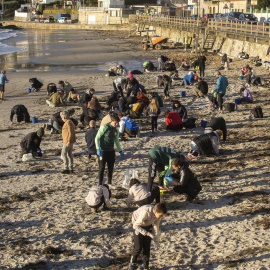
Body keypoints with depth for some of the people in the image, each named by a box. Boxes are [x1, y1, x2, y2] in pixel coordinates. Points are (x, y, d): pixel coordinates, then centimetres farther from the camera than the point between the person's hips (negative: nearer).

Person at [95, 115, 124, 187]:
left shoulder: (116, 130, 7)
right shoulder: (104, 127, -12)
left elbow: (117, 141, 20)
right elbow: (97, 138, -9)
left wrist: (120, 151, 18)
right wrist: (98, 148, -18)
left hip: (111, 151, 6)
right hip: (103, 151, -6)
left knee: (111, 168, 11)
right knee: (102, 168, -2)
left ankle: (109, 183, 23)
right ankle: (100, 184, 5)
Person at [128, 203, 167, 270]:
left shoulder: (158, 214, -22)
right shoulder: (146, 213, -41)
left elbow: (156, 226, -5)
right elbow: (136, 226, -31)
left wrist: (157, 241, -3)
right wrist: (148, 234, -33)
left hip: (148, 225, 5)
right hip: (137, 225, -5)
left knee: (147, 247, 0)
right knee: (139, 247, -7)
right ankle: (133, 263, 19)